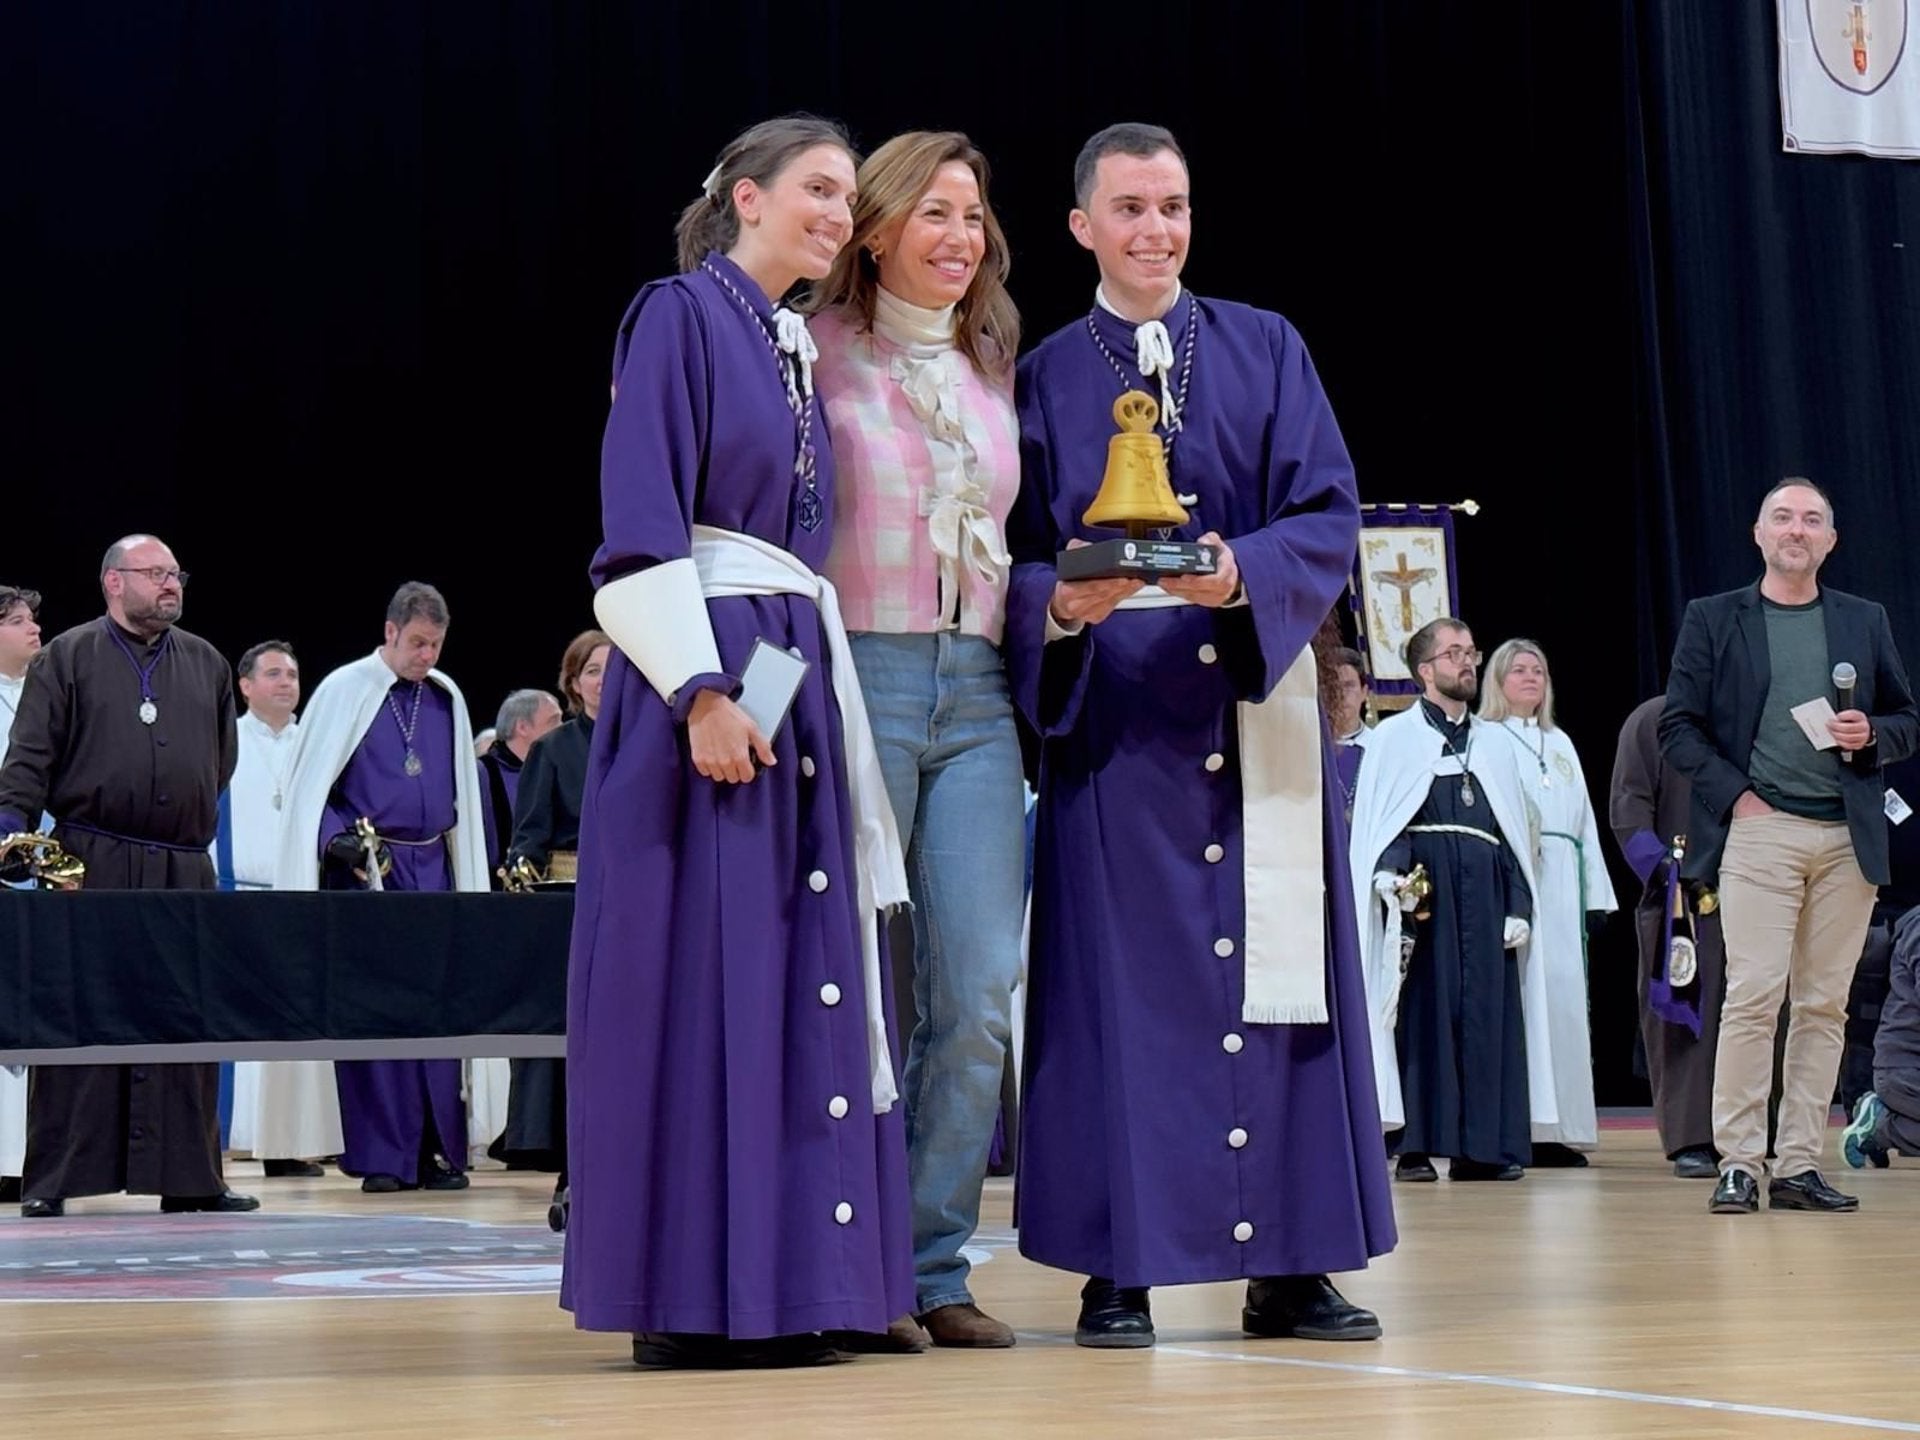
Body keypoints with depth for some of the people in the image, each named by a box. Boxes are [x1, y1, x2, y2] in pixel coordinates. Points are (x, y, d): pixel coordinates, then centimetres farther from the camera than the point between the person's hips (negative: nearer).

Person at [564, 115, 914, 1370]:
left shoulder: (802, 348, 19)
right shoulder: (681, 315, -4)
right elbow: (641, 525, -12)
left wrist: (820, 686, 15)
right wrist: (703, 690, -21)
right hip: (708, 669, -8)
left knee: (801, 975, 6)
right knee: (704, 972, -7)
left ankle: (780, 1284, 10)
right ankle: (694, 1297, -2)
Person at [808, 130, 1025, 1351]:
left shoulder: (993, 371, 17)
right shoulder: (821, 352, -1)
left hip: (978, 695, 5)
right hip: (861, 679, -5)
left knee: (980, 994, -2)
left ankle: (936, 1266, 8)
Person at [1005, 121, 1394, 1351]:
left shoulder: (1267, 352, 10)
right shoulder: (1046, 381, 8)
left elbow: (1329, 516, 0)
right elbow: (1018, 558, 2)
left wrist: (1241, 577, -19)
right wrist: (1062, 604, -20)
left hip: (1258, 705, 1)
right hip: (1113, 708, -1)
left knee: (1271, 969, 2)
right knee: (1124, 980, -3)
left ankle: (1288, 1267, 8)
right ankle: (1119, 1268, 1)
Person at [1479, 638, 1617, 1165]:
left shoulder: (1560, 743, 23)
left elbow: (1584, 821, 21)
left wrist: (1596, 894, 12)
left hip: (1561, 885, 6)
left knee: (1564, 997, 1)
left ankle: (1557, 1130, 4)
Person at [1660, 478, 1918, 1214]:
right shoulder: (1712, 620, 7)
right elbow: (1678, 725, 3)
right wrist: (1733, 792, -9)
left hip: (1847, 838, 3)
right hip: (1759, 829, -3)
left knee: (1824, 1005, 3)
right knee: (1752, 997, -11)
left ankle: (1798, 1166, 7)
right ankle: (1738, 1164, -7)